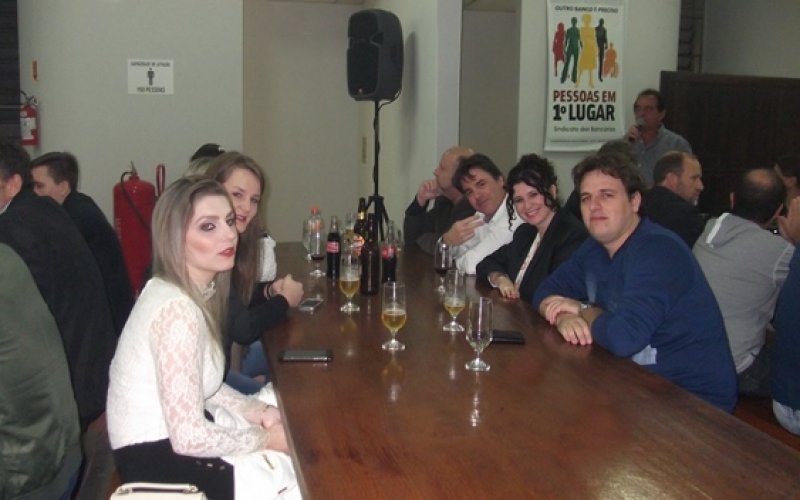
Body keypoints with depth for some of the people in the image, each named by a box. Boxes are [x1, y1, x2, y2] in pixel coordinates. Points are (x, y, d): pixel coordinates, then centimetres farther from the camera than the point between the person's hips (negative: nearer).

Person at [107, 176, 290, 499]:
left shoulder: (199, 290, 2)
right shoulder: (177, 309, -26)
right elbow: (189, 438, -28)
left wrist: (258, 412, -2)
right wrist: (266, 439, -15)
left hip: (170, 440, 8)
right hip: (155, 460, -8)